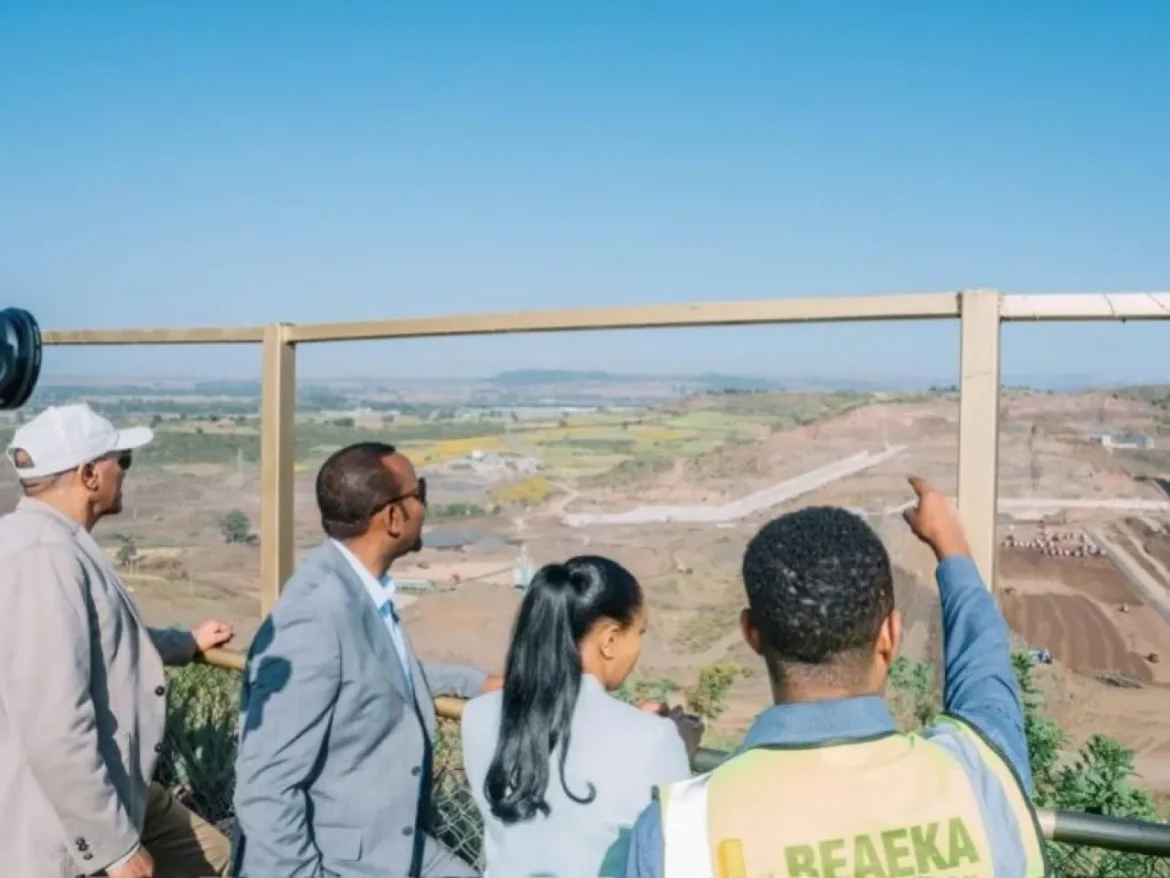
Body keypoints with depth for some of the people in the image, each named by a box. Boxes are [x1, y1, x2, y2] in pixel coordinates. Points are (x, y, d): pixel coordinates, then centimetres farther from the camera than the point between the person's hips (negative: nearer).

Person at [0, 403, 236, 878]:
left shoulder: (60, 544, 8)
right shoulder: (44, 557, -26)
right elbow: (54, 731, -31)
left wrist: (187, 642, 41)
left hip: (111, 788, 11)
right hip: (67, 833, -11)